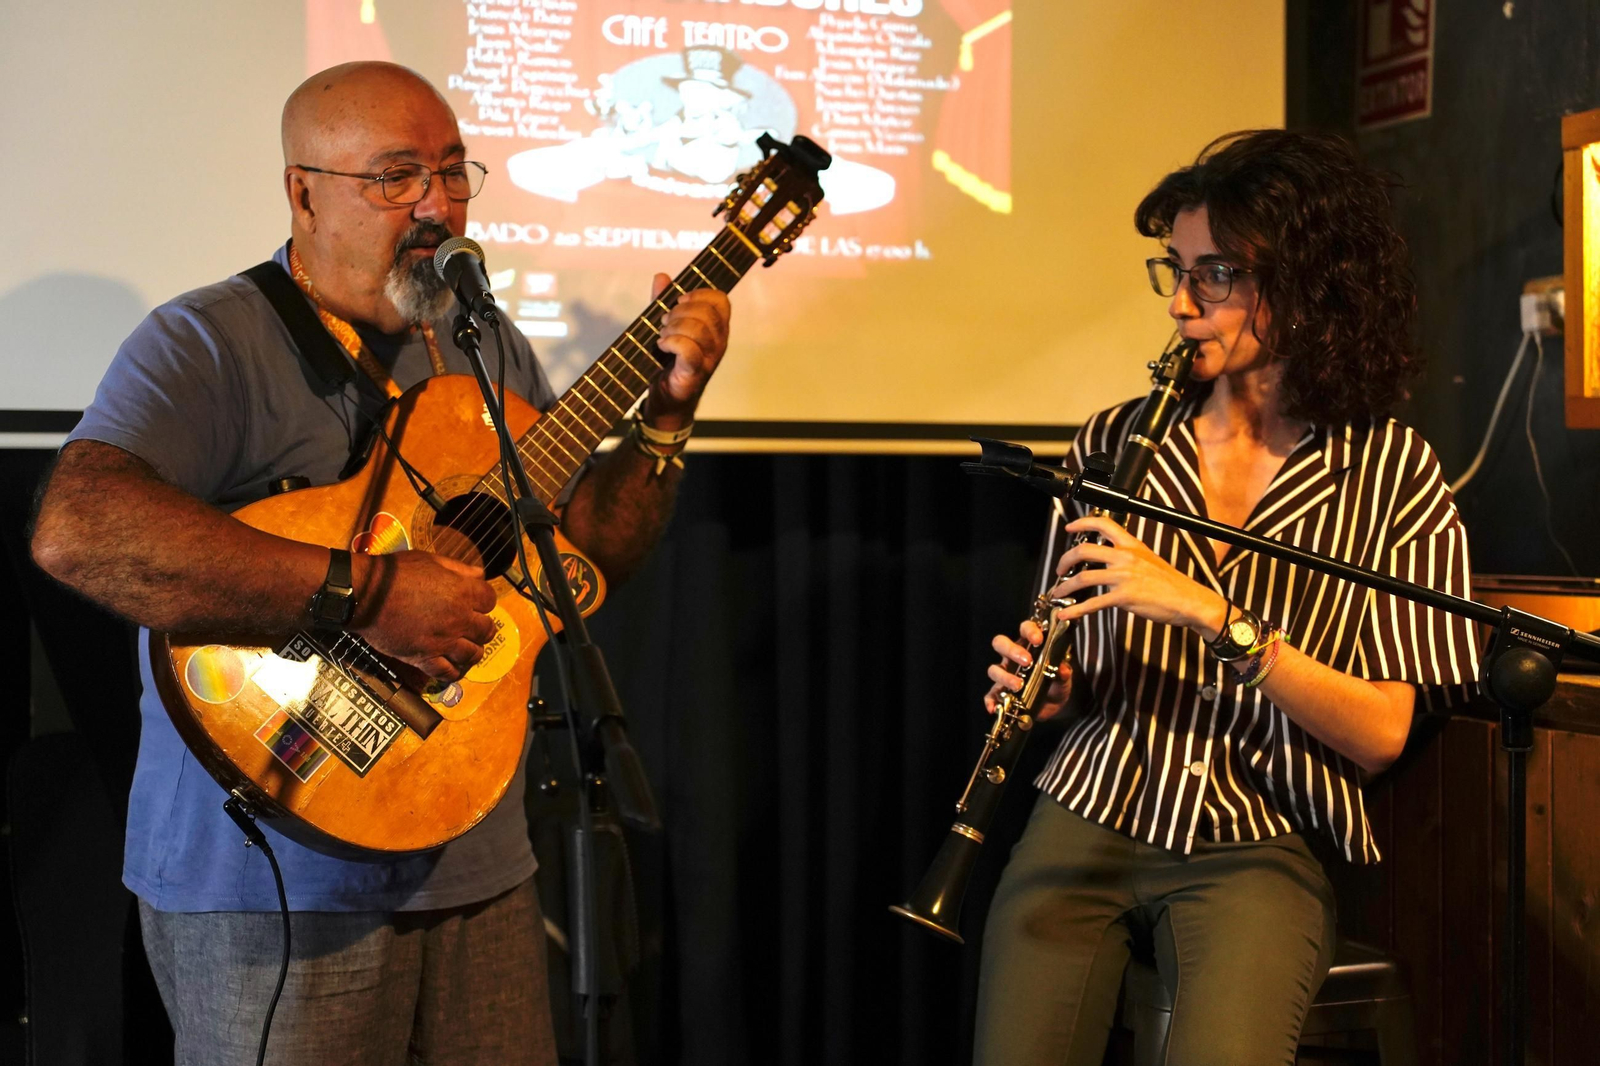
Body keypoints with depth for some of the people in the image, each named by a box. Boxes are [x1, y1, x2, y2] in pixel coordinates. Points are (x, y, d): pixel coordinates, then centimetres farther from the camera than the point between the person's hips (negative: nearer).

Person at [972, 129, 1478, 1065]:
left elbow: (1380, 733, -8)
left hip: (1257, 847, -2)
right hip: (1089, 813, 3)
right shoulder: (1115, 443, 7)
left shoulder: (1393, 475, -2)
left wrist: (1213, 615, -19)